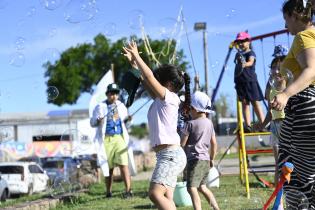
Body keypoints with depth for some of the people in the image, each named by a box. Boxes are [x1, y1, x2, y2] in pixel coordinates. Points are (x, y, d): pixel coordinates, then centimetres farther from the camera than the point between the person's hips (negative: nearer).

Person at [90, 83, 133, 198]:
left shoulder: (121, 106, 15)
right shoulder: (100, 107, 6)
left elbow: (125, 119, 25)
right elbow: (92, 123, 4)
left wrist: (128, 119, 2)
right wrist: (98, 121, -19)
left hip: (120, 138, 1)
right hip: (106, 139, -1)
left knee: (123, 164, -11)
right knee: (109, 167, 3)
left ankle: (128, 190, -14)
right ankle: (108, 192, 12)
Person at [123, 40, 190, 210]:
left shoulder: (169, 97, -7)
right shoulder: (160, 99, 17)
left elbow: (149, 77, -15)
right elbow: (146, 81, 26)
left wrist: (136, 56, -6)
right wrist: (134, 64, 20)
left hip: (170, 154, -10)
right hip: (167, 155, 10)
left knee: (155, 193, -22)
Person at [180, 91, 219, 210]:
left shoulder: (190, 124, -9)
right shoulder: (209, 123, 11)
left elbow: (182, 143, -8)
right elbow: (214, 143, 15)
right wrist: (212, 159, 24)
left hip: (195, 159, -8)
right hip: (206, 160, 8)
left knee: (191, 188, -15)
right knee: (202, 187, 22)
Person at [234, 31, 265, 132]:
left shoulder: (251, 53, -4)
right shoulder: (238, 54, 14)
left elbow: (251, 62, -24)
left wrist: (245, 64, -43)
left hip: (250, 80, -5)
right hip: (240, 82, 5)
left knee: (255, 102, -5)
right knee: (244, 103, 2)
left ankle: (262, 124, -4)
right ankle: (247, 125, 1)